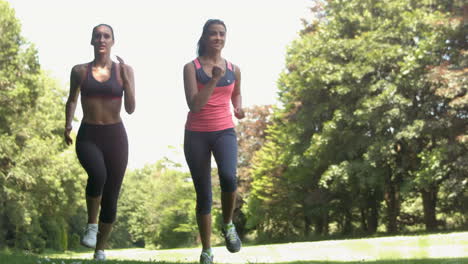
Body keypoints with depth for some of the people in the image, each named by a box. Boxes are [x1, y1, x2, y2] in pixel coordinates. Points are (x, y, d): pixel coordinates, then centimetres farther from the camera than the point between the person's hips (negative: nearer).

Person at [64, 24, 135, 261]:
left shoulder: (124, 70, 2)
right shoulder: (80, 71, 4)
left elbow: (131, 109, -3)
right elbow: (72, 100, 19)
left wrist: (126, 78, -13)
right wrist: (67, 126, 6)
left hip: (115, 136, 1)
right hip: (88, 136, -1)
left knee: (111, 196, 2)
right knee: (98, 174, -33)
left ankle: (100, 250, 17)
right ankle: (91, 225, -12)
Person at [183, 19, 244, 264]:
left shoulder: (233, 69, 6)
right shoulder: (191, 67, -3)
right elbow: (194, 105, -13)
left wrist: (238, 109, 4)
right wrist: (214, 80, -21)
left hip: (224, 132, 1)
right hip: (196, 135, -1)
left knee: (228, 177, -29)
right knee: (203, 195, 3)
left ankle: (228, 225, -1)